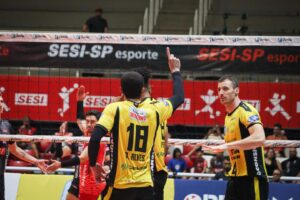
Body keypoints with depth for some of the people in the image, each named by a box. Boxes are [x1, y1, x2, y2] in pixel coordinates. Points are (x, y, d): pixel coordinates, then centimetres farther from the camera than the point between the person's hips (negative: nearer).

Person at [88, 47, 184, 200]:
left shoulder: (114, 109, -5)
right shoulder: (154, 110, 5)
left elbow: (95, 138, -16)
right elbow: (179, 97, 23)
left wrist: (93, 165, 0)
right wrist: (175, 71, 38)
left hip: (120, 185, -3)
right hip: (145, 186, 3)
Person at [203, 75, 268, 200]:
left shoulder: (246, 110, -12)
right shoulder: (228, 116, 15)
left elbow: (259, 138, -28)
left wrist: (226, 145, -27)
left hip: (252, 178, -9)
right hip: (235, 177, 9)